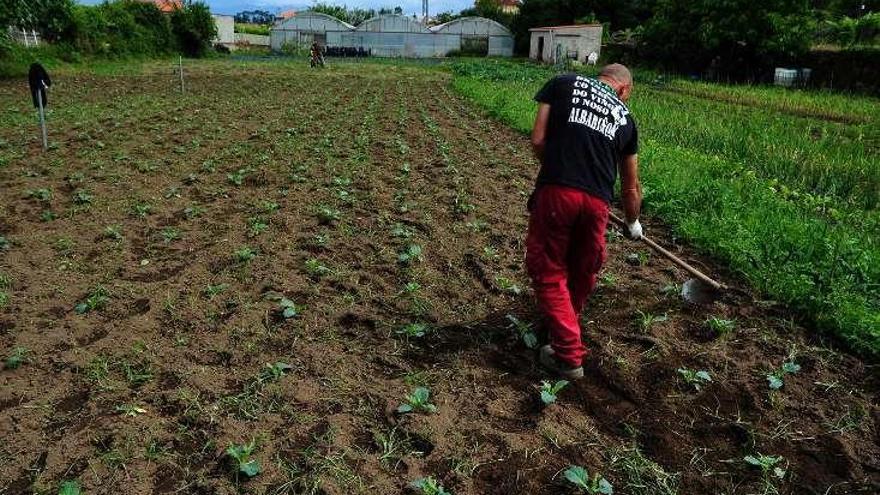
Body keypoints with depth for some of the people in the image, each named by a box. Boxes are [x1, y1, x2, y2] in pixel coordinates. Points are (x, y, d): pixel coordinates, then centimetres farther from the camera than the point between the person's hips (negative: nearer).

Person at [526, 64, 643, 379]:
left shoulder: (563, 84, 15)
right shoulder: (624, 117, 22)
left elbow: (538, 140, 4)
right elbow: (630, 187, 28)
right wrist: (633, 223, 45)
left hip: (555, 192, -3)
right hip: (597, 201, 3)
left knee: (548, 271, 9)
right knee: (585, 270, 24)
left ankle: (569, 355, 10)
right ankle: (568, 318, 49)